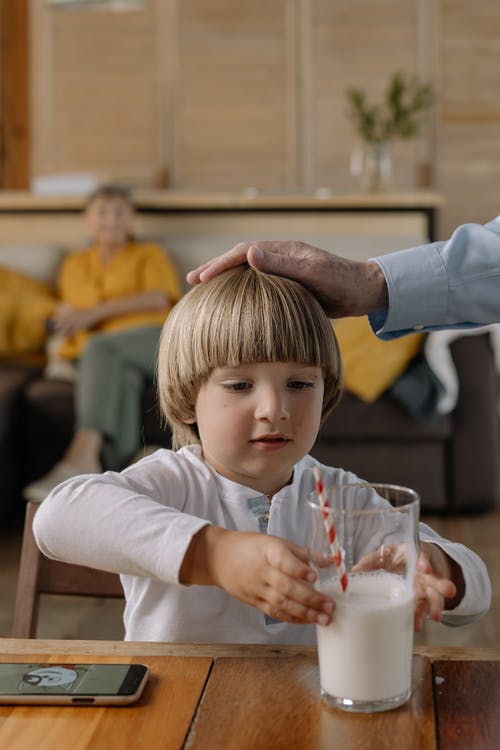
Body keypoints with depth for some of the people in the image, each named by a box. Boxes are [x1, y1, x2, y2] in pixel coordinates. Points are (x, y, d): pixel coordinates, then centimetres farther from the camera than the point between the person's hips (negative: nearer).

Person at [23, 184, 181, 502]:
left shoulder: (150, 254, 20)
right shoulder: (74, 264, 32)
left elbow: (159, 298, 0)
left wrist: (95, 313, -9)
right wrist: (64, 317, 7)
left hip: (152, 342, -2)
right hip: (97, 354, 2)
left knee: (99, 348, -39)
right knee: (120, 380, -38)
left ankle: (82, 456, -56)